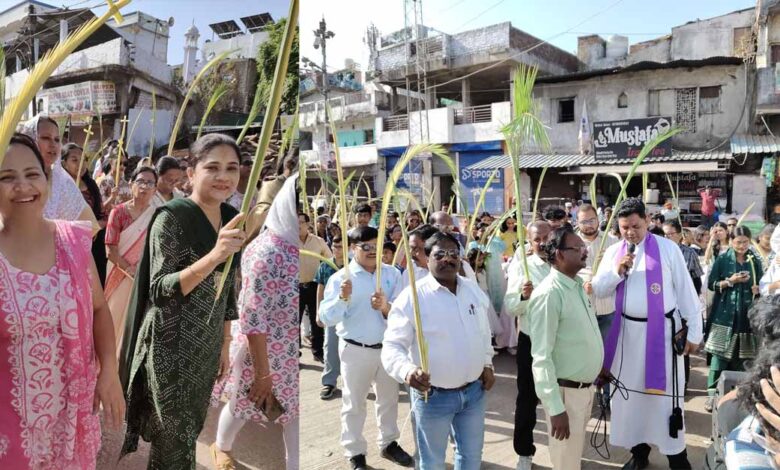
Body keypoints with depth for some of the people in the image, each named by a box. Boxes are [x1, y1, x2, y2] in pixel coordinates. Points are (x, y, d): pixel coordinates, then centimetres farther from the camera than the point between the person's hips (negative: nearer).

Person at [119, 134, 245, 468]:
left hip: (207, 348, 6)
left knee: (188, 433, 20)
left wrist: (224, 344, 13)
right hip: (170, 349, -6)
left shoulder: (231, 218, 3)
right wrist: (214, 256, -36)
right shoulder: (171, 217, -17)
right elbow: (159, 291, -22)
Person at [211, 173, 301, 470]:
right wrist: (262, 373, -18)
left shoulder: (296, 245, -6)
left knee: (294, 408, 18)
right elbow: (252, 321, -24)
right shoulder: (266, 253, -28)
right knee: (242, 406, 22)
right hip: (261, 350, -5)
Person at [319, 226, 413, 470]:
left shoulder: (392, 274, -4)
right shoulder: (340, 278, -11)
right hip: (355, 349, -3)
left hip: (388, 346, 3)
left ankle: (389, 443, 41)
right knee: (354, 403, 12)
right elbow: (326, 318, -16)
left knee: (389, 398, 20)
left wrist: (386, 307, -28)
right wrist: (342, 299, -32)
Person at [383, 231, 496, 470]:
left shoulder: (474, 290, 2)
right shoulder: (412, 296, -18)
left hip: (474, 390, 5)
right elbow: (392, 346, -20)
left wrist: (487, 363, 9)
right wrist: (407, 370, -38)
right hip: (433, 395, -5)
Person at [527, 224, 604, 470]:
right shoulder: (548, 294, -23)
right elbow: (541, 356, -25)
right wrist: (556, 408, -25)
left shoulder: (578, 285, 4)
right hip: (566, 391, -8)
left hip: (586, 386, 8)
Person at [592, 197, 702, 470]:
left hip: (663, 331, -3)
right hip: (627, 331, 3)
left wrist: (694, 331, -2)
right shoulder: (613, 252, 4)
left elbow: (685, 291, -2)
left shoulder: (668, 248, -5)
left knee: (665, 394, 4)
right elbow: (598, 290, 3)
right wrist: (617, 271, -13)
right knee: (630, 391, 12)